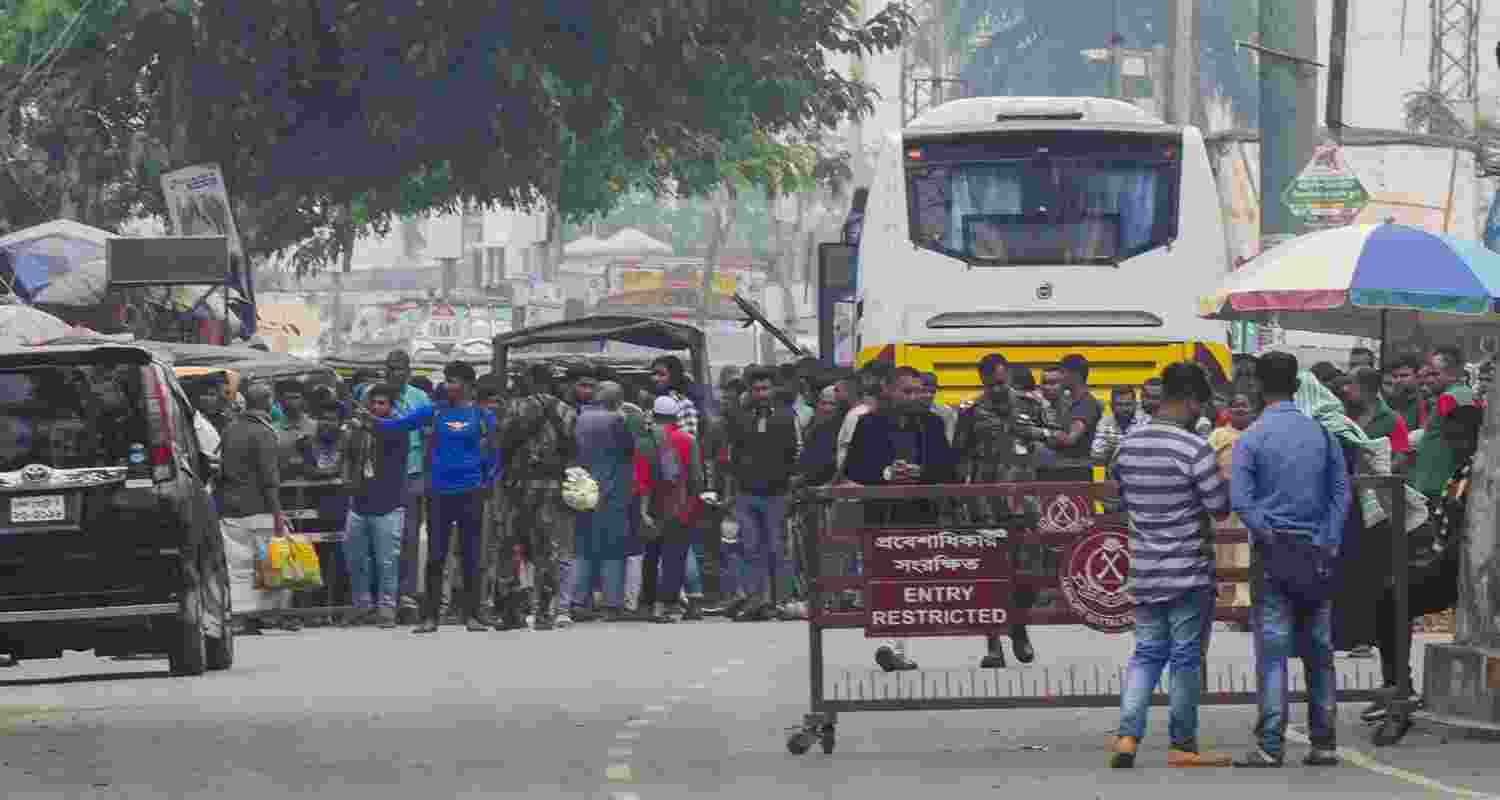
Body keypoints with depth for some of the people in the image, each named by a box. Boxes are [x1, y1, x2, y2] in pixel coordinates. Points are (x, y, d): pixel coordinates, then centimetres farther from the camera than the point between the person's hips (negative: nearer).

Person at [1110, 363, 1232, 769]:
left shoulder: (1128, 445, 3)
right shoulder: (1194, 449, -17)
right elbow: (1220, 508, -12)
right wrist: (1227, 476, 5)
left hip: (1144, 570, 5)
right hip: (1189, 571, -5)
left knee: (1147, 653, 12)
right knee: (1186, 657, 5)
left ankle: (1128, 735, -3)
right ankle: (1182, 746, 11)